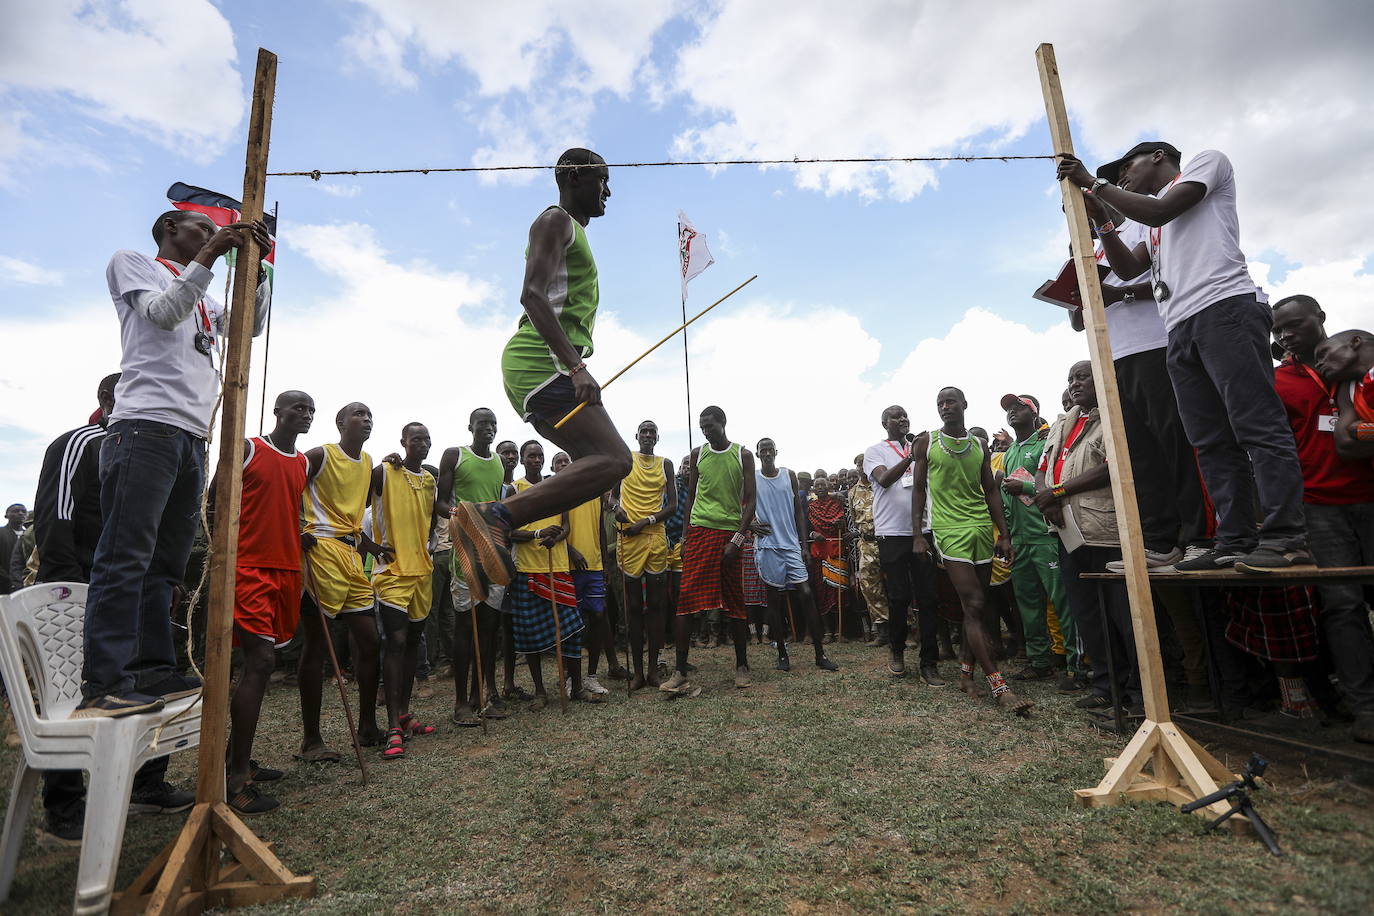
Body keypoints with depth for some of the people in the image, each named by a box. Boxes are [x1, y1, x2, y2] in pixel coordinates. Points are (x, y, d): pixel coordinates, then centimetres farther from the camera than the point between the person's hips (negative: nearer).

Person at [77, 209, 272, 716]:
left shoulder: (203, 298, 32)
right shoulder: (131, 262, 14)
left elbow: (252, 325, 21)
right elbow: (163, 312, -3)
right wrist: (211, 255, -6)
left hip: (193, 437, 7)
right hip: (147, 424, -7)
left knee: (166, 561, 3)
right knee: (127, 556, -13)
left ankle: (153, 671, 5)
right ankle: (104, 683, -14)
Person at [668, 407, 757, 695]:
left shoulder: (743, 455, 3)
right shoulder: (698, 454, 9)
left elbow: (750, 501, 0)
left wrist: (737, 540, -9)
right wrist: (686, 535, 7)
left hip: (730, 534, -1)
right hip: (699, 530, 1)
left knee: (736, 603, 5)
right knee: (686, 600, -6)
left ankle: (742, 665, 20)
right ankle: (680, 673, -3)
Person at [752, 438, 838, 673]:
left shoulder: (789, 476, 8)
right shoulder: (751, 478, 3)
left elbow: (799, 511, 9)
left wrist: (804, 544, 4)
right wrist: (751, 523, -9)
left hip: (791, 544, 1)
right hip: (767, 545, -1)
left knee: (806, 594, -3)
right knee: (774, 599, 4)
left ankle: (820, 654, 3)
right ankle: (782, 653, 14)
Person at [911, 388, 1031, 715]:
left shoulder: (979, 446, 14)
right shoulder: (926, 442, 3)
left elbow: (991, 491, 15)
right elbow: (918, 489, 3)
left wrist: (1004, 534, 9)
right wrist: (917, 535, -3)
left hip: (982, 529, 5)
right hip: (949, 529, -5)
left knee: (977, 606, 6)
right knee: (973, 605, -10)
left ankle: (966, 673, 18)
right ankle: (998, 685, -8)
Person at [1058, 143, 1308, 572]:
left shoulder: (1207, 161, 15)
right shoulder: (1156, 224, 34)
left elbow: (1160, 211, -2)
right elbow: (1127, 268, 23)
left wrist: (1094, 183, 6)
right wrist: (1099, 217, 19)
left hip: (1225, 310, -8)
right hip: (1181, 330, 8)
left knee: (1258, 425, -14)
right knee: (1212, 443, 0)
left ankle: (1285, 539, -16)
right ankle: (1236, 541, -1)